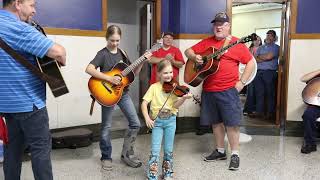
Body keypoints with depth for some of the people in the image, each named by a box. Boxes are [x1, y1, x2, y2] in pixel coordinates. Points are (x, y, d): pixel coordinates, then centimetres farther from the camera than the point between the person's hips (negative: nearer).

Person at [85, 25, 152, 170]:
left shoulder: (122, 53, 8)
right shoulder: (103, 54, -9)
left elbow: (133, 73, 10)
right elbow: (89, 69, -25)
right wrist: (109, 78, -29)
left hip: (123, 92, 6)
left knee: (135, 123, 3)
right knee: (106, 127, 5)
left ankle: (127, 154, 18)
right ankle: (106, 157, 23)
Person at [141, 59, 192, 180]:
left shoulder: (174, 87, 0)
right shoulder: (154, 87, -3)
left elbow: (175, 105, -10)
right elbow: (144, 104, -7)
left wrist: (184, 98, -28)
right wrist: (147, 118, -19)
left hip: (170, 121, 1)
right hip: (157, 121, -1)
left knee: (168, 150, 10)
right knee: (155, 150, -4)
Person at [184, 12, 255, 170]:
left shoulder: (236, 43, -3)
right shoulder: (207, 42, 10)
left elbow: (251, 62, -2)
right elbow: (188, 51, 15)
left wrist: (241, 82, -9)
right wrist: (195, 57, -8)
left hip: (228, 90, -5)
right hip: (208, 90, 5)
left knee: (231, 123, -3)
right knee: (215, 122, 13)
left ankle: (235, 154, 12)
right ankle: (220, 151, 28)